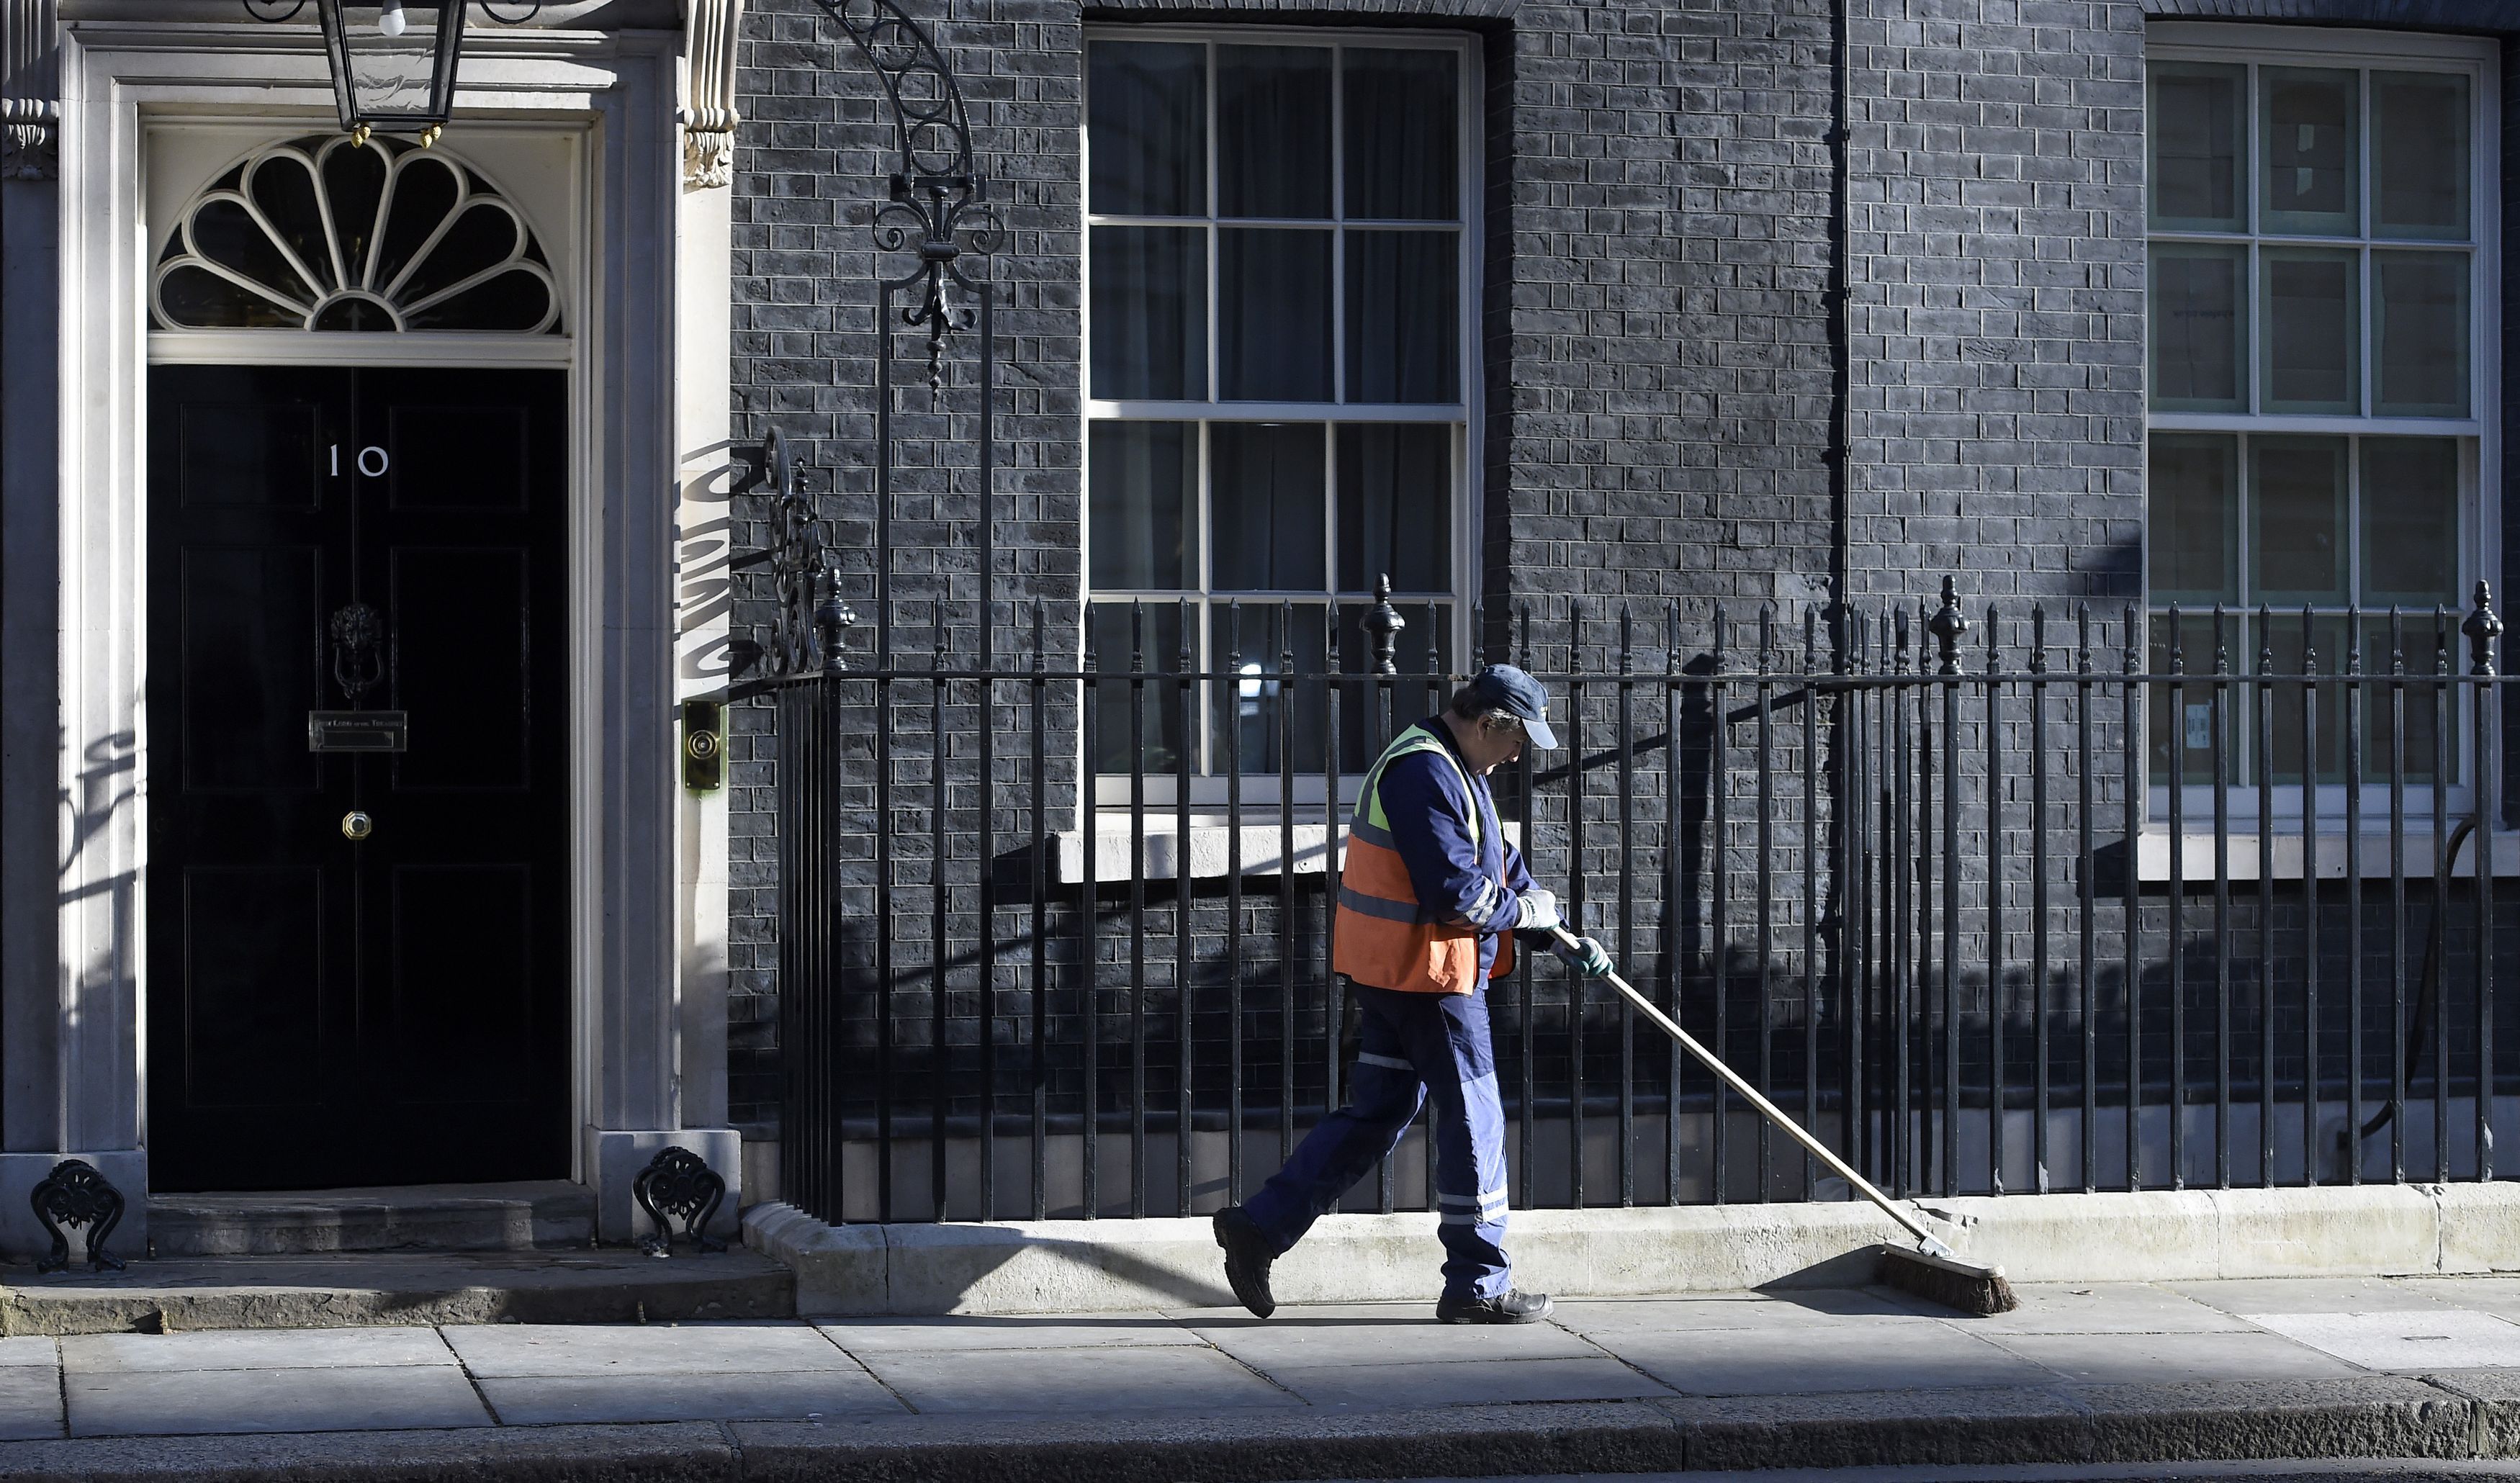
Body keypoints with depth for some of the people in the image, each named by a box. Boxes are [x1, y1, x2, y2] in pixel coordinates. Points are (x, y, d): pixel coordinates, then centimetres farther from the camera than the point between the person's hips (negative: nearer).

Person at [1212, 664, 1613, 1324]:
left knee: (1375, 1114, 13)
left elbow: (1503, 868, 22)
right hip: (1427, 972, -10)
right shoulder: (1426, 773, -19)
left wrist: (1565, 939, 17)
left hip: (1390, 970, 10)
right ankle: (1478, 1286, 6)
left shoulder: (1450, 768, 16)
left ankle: (1260, 1226, 12)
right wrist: (1528, 910, -8)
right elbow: (1454, 891, -25)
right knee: (1473, 1119, -2)